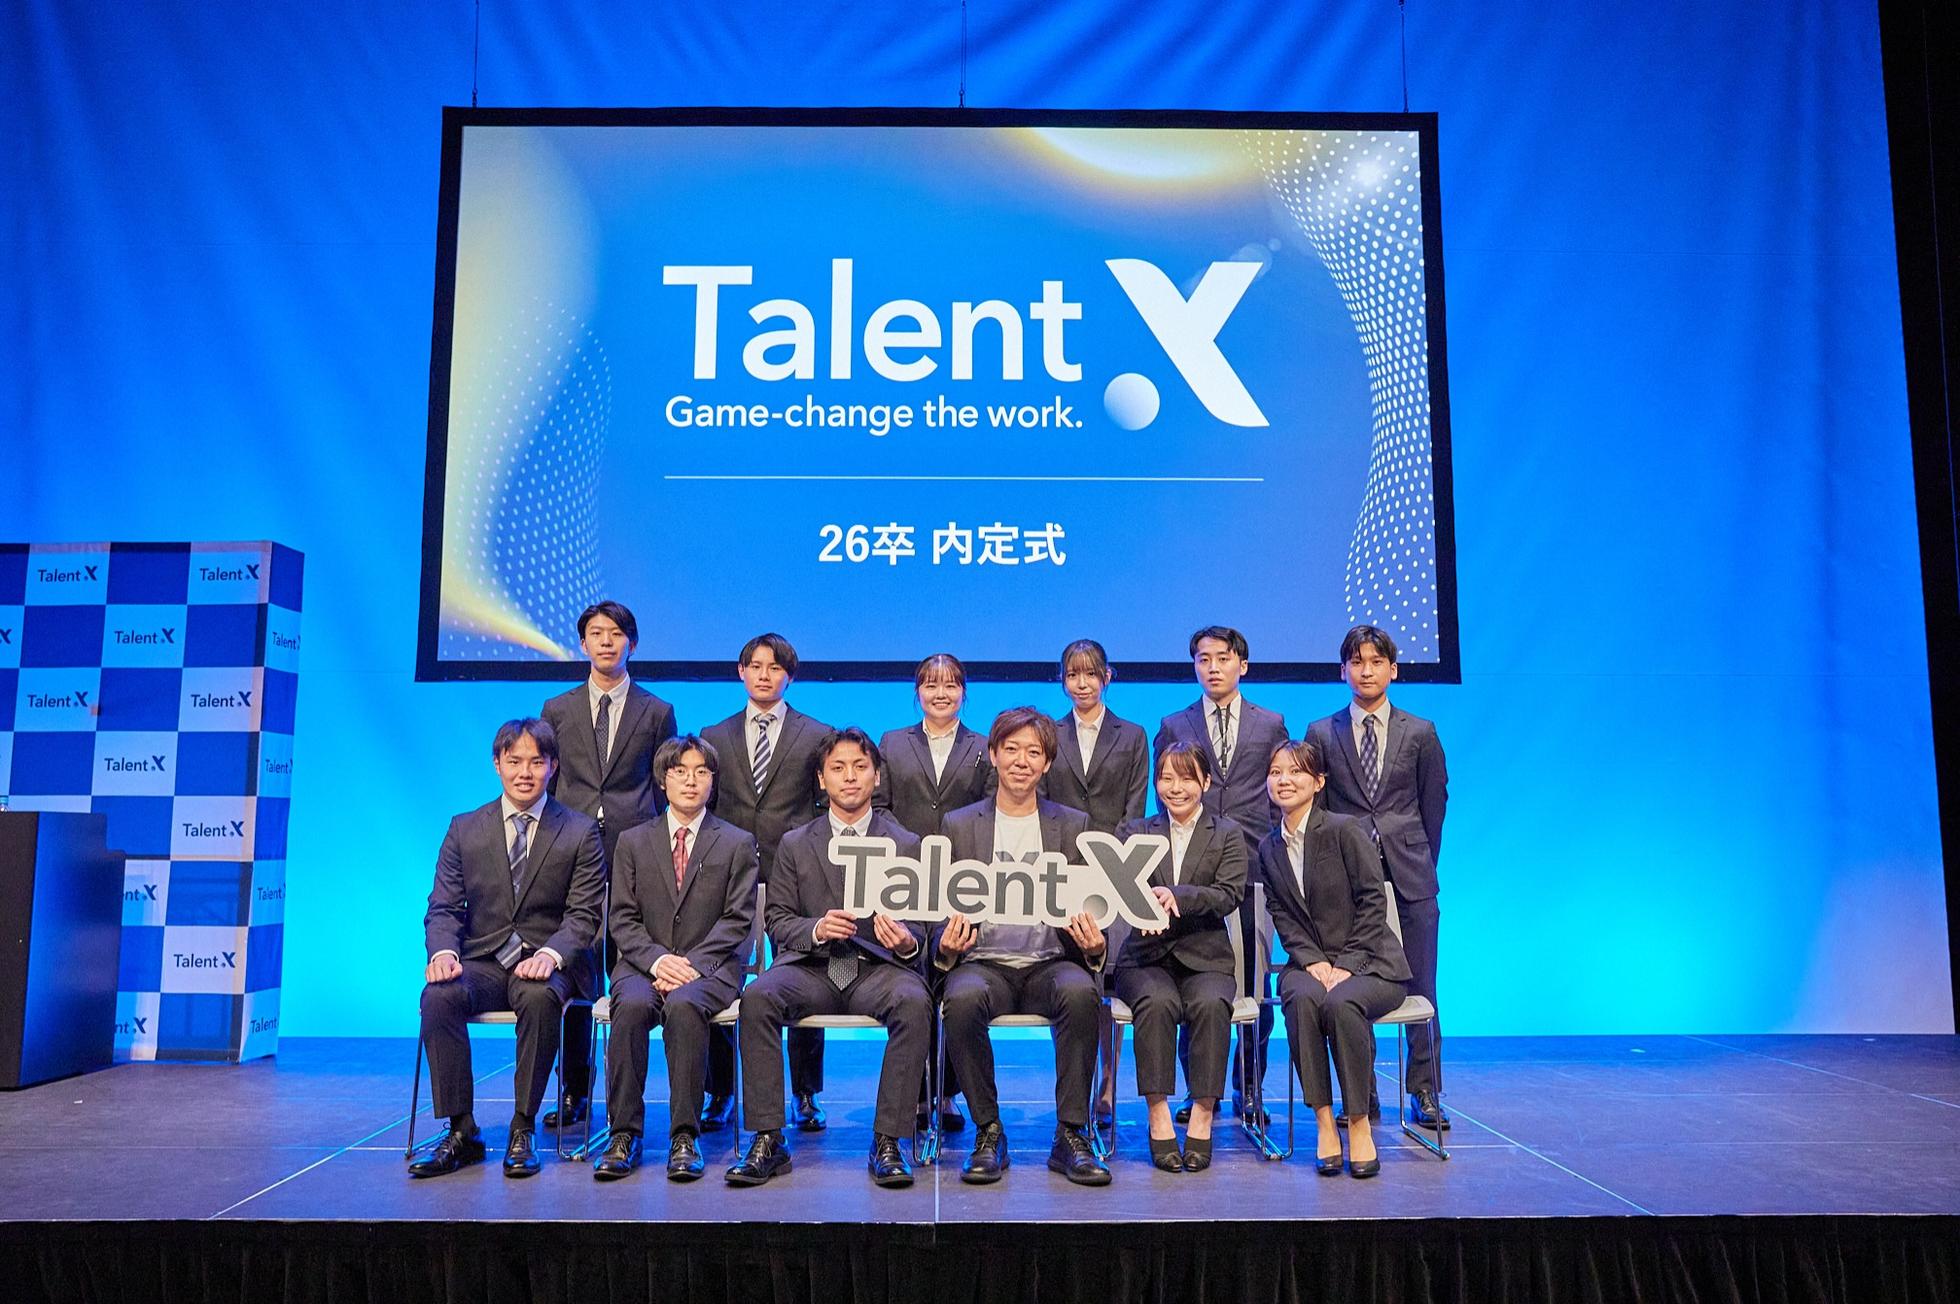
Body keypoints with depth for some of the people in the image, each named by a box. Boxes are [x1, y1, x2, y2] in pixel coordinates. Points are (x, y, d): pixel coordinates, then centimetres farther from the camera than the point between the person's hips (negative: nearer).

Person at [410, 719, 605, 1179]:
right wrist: (443, 952, -16)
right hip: (482, 962, 3)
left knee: (539, 997, -35)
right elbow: (444, 907, 7)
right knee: (438, 995, -28)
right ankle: (461, 1131, -17)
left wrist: (551, 955, -24)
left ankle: (522, 1132, -22)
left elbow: (583, 914, -3)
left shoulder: (580, 833, 3)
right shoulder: (464, 830, 11)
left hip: (546, 965, -2)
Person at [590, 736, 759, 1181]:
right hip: (643, 964, 2)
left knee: (683, 1005, -35)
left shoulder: (738, 844, 9)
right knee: (632, 1006, -32)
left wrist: (692, 965, -14)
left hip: (710, 967, -2)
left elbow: (737, 920, 1)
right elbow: (623, 919, 7)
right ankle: (624, 1134, -24)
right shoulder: (633, 842, 14)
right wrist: (657, 959, -12)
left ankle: (684, 1136, -28)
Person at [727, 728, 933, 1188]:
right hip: (811, 967, 1)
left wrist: (908, 941, -14)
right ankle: (767, 1140, -21)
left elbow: (920, 925, 11)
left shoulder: (906, 846, 12)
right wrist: (816, 929, -12)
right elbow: (778, 920, 10)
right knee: (757, 998, -30)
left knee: (914, 1003, -34)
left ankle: (887, 1142, -24)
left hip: (879, 967, -1)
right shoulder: (795, 844, 14)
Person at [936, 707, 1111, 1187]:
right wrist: (947, 944, -14)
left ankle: (1071, 1136, -19)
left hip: (1051, 963, 0)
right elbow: (945, 913, 9)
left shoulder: (1073, 825, 12)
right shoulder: (959, 826, 11)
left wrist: (1093, 945, -13)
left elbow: (1089, 910, 10)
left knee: (1081, 992, -34)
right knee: (963, 999, -34)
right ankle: (988, 1132, -15)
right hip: (984, 963, 0)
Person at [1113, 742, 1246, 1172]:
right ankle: (1158, 1119, -28)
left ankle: (1202, 1118, -26)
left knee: (1211, 1004, -32)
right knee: (1158, 1002, -32)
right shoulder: (1134, 832, 14)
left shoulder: (1227, 834, 10)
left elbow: (1229, 894, -6)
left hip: (1205, 957, 0)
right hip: (1147, 955, 0)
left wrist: (1177, 896, -24)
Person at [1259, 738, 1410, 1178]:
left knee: (1342, 1002, -35)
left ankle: (1360, 1123, -21)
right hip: (1308, 963, 3)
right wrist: (1313, 961, -12)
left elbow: (1373, 902, -9)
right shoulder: (1269, 848, 10)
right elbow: (1282, 917, 6)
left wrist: (1346, 966, -16)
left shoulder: (1345, 830, -6)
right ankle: (1324, 1121, -25)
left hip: (1368, 962, -3)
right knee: (1303, 998, -31)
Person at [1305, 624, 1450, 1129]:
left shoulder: (1420, 733, 7)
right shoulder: (1321, 734, 6)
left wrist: (1420, 861, 11)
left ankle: (1424, 1092, 13)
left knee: (1420, 987, 2)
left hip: (1410, 878, 0)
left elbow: (1435, 803, 12)